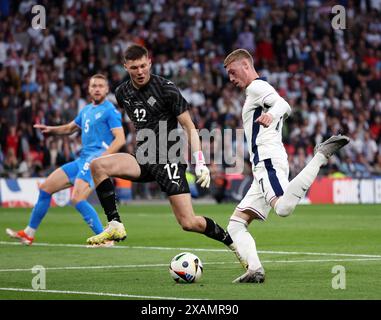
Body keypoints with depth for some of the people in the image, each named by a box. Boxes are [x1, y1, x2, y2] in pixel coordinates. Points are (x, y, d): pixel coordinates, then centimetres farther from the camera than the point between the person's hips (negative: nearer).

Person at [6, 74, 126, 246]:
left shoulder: (110, 111, -7)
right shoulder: (86, 110, 18)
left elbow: (120, 139, -16)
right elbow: (70, 128, 33)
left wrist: (101, 158, -26)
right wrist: (50, 129, 15)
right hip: (82, 160, 9)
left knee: (77, 199, -27)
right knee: (45, 188, 10)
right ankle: (29, 233, 20)